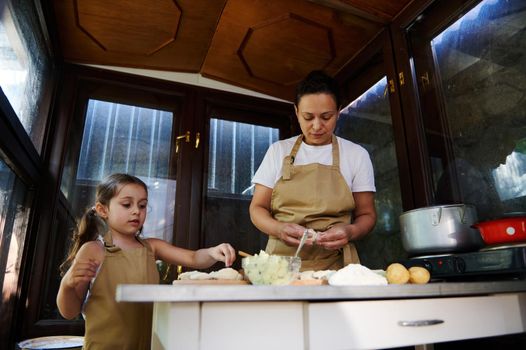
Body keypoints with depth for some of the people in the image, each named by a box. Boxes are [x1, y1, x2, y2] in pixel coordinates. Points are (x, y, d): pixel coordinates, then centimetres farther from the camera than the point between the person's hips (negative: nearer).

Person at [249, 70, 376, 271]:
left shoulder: (357, 155, 6)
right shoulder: (278, 151, 7)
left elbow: (366, 214, 11)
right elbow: (257, 208, 8)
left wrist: (350, 231, -11)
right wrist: (280, 229, -13)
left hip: (335, 264, 0)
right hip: (282, 261, 1)